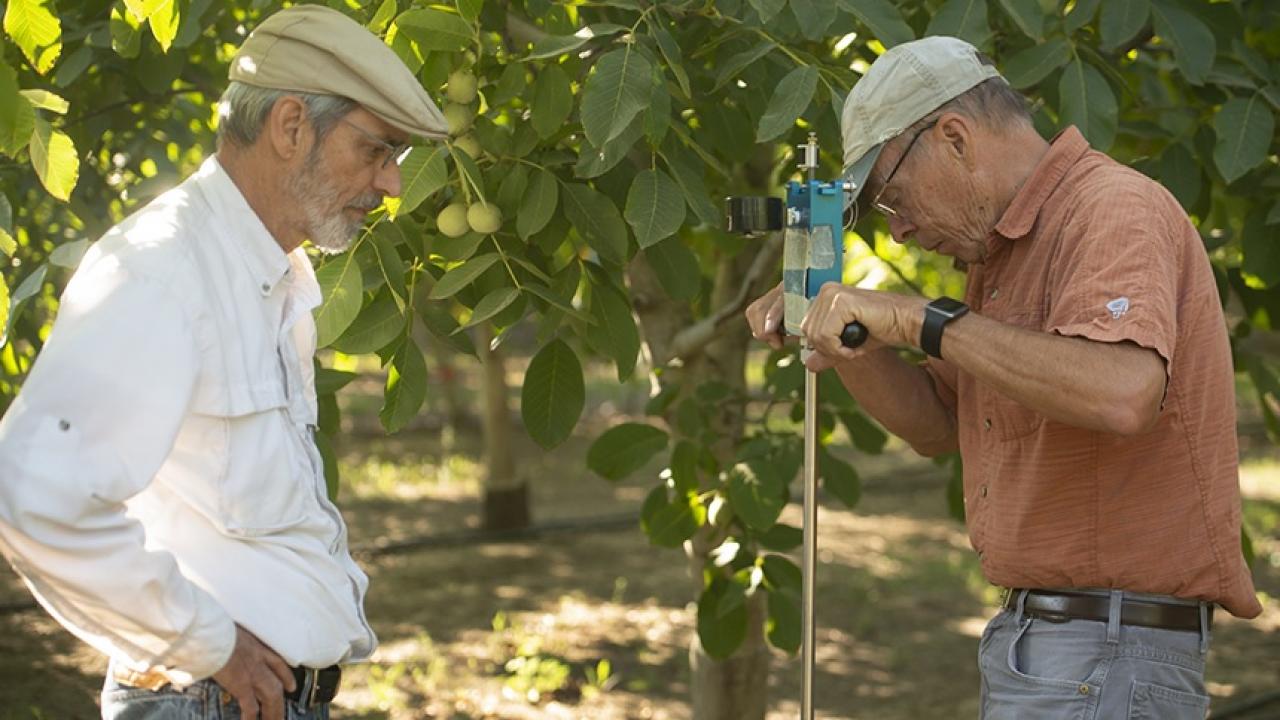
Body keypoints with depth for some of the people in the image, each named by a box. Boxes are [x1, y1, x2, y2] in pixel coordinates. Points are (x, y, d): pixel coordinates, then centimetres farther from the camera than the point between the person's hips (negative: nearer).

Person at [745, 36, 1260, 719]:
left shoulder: (1116, 212, -15)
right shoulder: (1005, 251, 17)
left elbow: (1121, 394, -33)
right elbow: (939, 423, 22)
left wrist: (922, 320, -27)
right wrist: (841, 341, 4)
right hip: (1036, 635, 10)